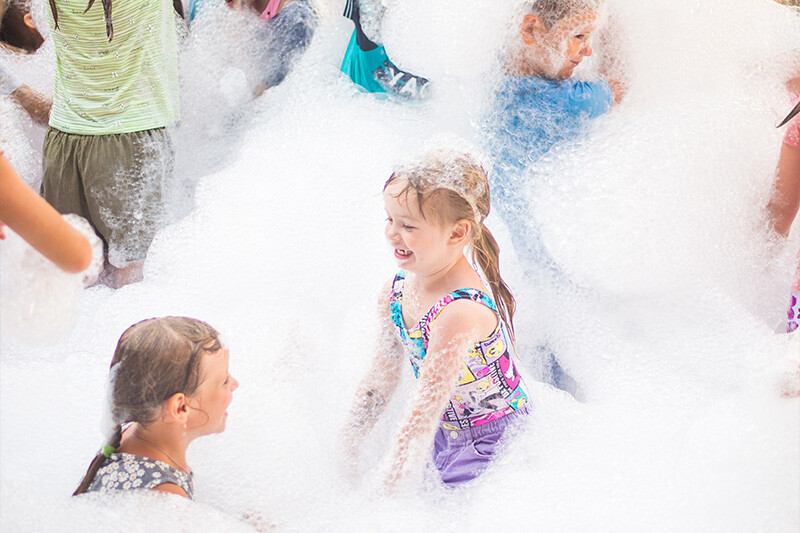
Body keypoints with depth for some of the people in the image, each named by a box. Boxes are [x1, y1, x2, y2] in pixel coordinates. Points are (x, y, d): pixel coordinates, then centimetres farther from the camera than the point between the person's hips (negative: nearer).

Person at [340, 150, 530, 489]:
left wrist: (381, 496, -28)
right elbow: (381, 378, 6)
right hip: (446, 435, 8)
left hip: (496, 448, -8)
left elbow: (425, 412, -31)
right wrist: (348, 447, 5)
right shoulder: (396, 291, -6)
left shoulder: (460, 312, -33)